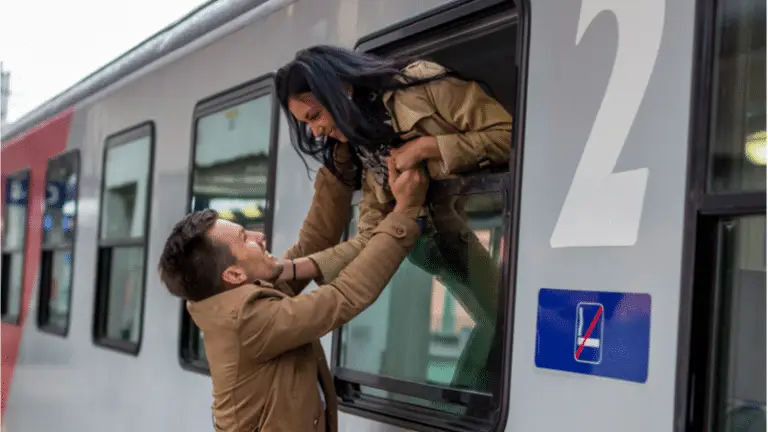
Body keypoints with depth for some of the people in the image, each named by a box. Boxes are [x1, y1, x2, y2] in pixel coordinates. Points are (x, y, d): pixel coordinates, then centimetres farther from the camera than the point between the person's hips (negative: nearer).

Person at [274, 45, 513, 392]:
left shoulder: (421, 85, -8)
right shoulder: (364, 151, 10)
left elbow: (511, 135, -13)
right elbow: (369, 241, 3)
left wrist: (425, 147, -16)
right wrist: (288, 270, -6)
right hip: (463, 237, 4)